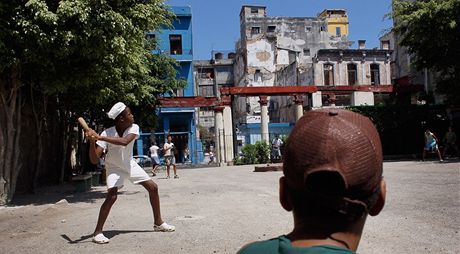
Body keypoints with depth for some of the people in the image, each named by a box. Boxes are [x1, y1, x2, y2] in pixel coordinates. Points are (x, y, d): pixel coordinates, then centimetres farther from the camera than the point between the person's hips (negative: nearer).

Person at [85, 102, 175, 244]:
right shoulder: (107, 133, -28)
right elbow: (94, 160, -31)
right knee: (111, 196, -24)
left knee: (153, 187, 1)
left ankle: (158, 223, 16)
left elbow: (124, 142, -44)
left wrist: (100, 137, -50)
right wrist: (92, 141, -47)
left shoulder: (134, 128, -22)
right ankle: (97, 232, -7)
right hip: (114, 168, -4)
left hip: (130, 164, 4)